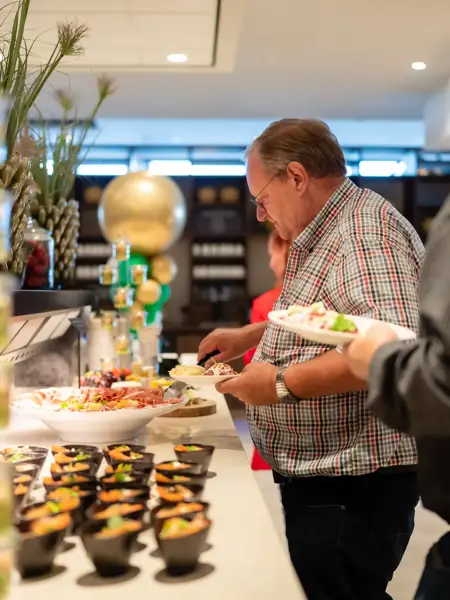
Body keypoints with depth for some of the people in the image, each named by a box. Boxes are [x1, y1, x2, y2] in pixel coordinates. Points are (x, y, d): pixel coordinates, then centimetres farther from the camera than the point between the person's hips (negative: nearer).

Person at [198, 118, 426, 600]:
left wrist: (283, 383, -25)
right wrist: (250, 336, 18)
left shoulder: (367, 231, -19)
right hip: (317, 473, 10)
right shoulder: (321, 235, 14)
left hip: (353, 486, -10)